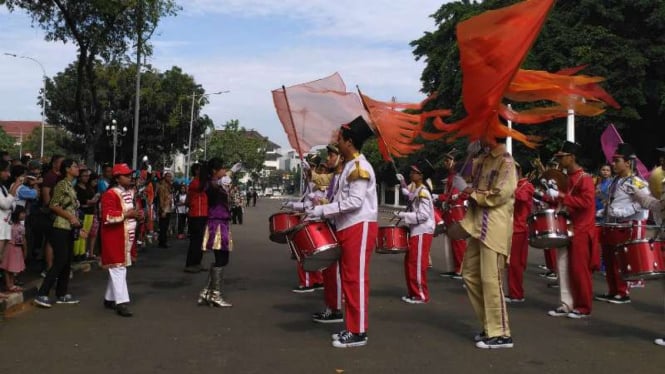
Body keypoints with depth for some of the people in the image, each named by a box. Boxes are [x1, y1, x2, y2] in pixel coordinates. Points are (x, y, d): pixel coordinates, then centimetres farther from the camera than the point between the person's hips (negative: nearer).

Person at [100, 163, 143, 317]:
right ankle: (121, 303, -8)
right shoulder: (110, 194, -16)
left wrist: (137, 215, 6)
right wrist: (126, 214, -25)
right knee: (118, 269, -9)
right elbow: (107, 217, -24)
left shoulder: (130, 192, 14)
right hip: (114, 238, -9)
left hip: (127, 237, 9)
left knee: (119, 269, 15)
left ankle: (109, 299, 26)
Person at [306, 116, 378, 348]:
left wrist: (323, 210, -20)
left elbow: (355, 202, -22)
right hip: (348, 228, 10)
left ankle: (359, 333, 1)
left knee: (356, 279, -6)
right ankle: (352, 328, 22)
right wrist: (322, 211, 9)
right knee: (348, 279, 13)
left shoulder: (359, 166, -14)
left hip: (360, 228, -10)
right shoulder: (349, 166, 16)